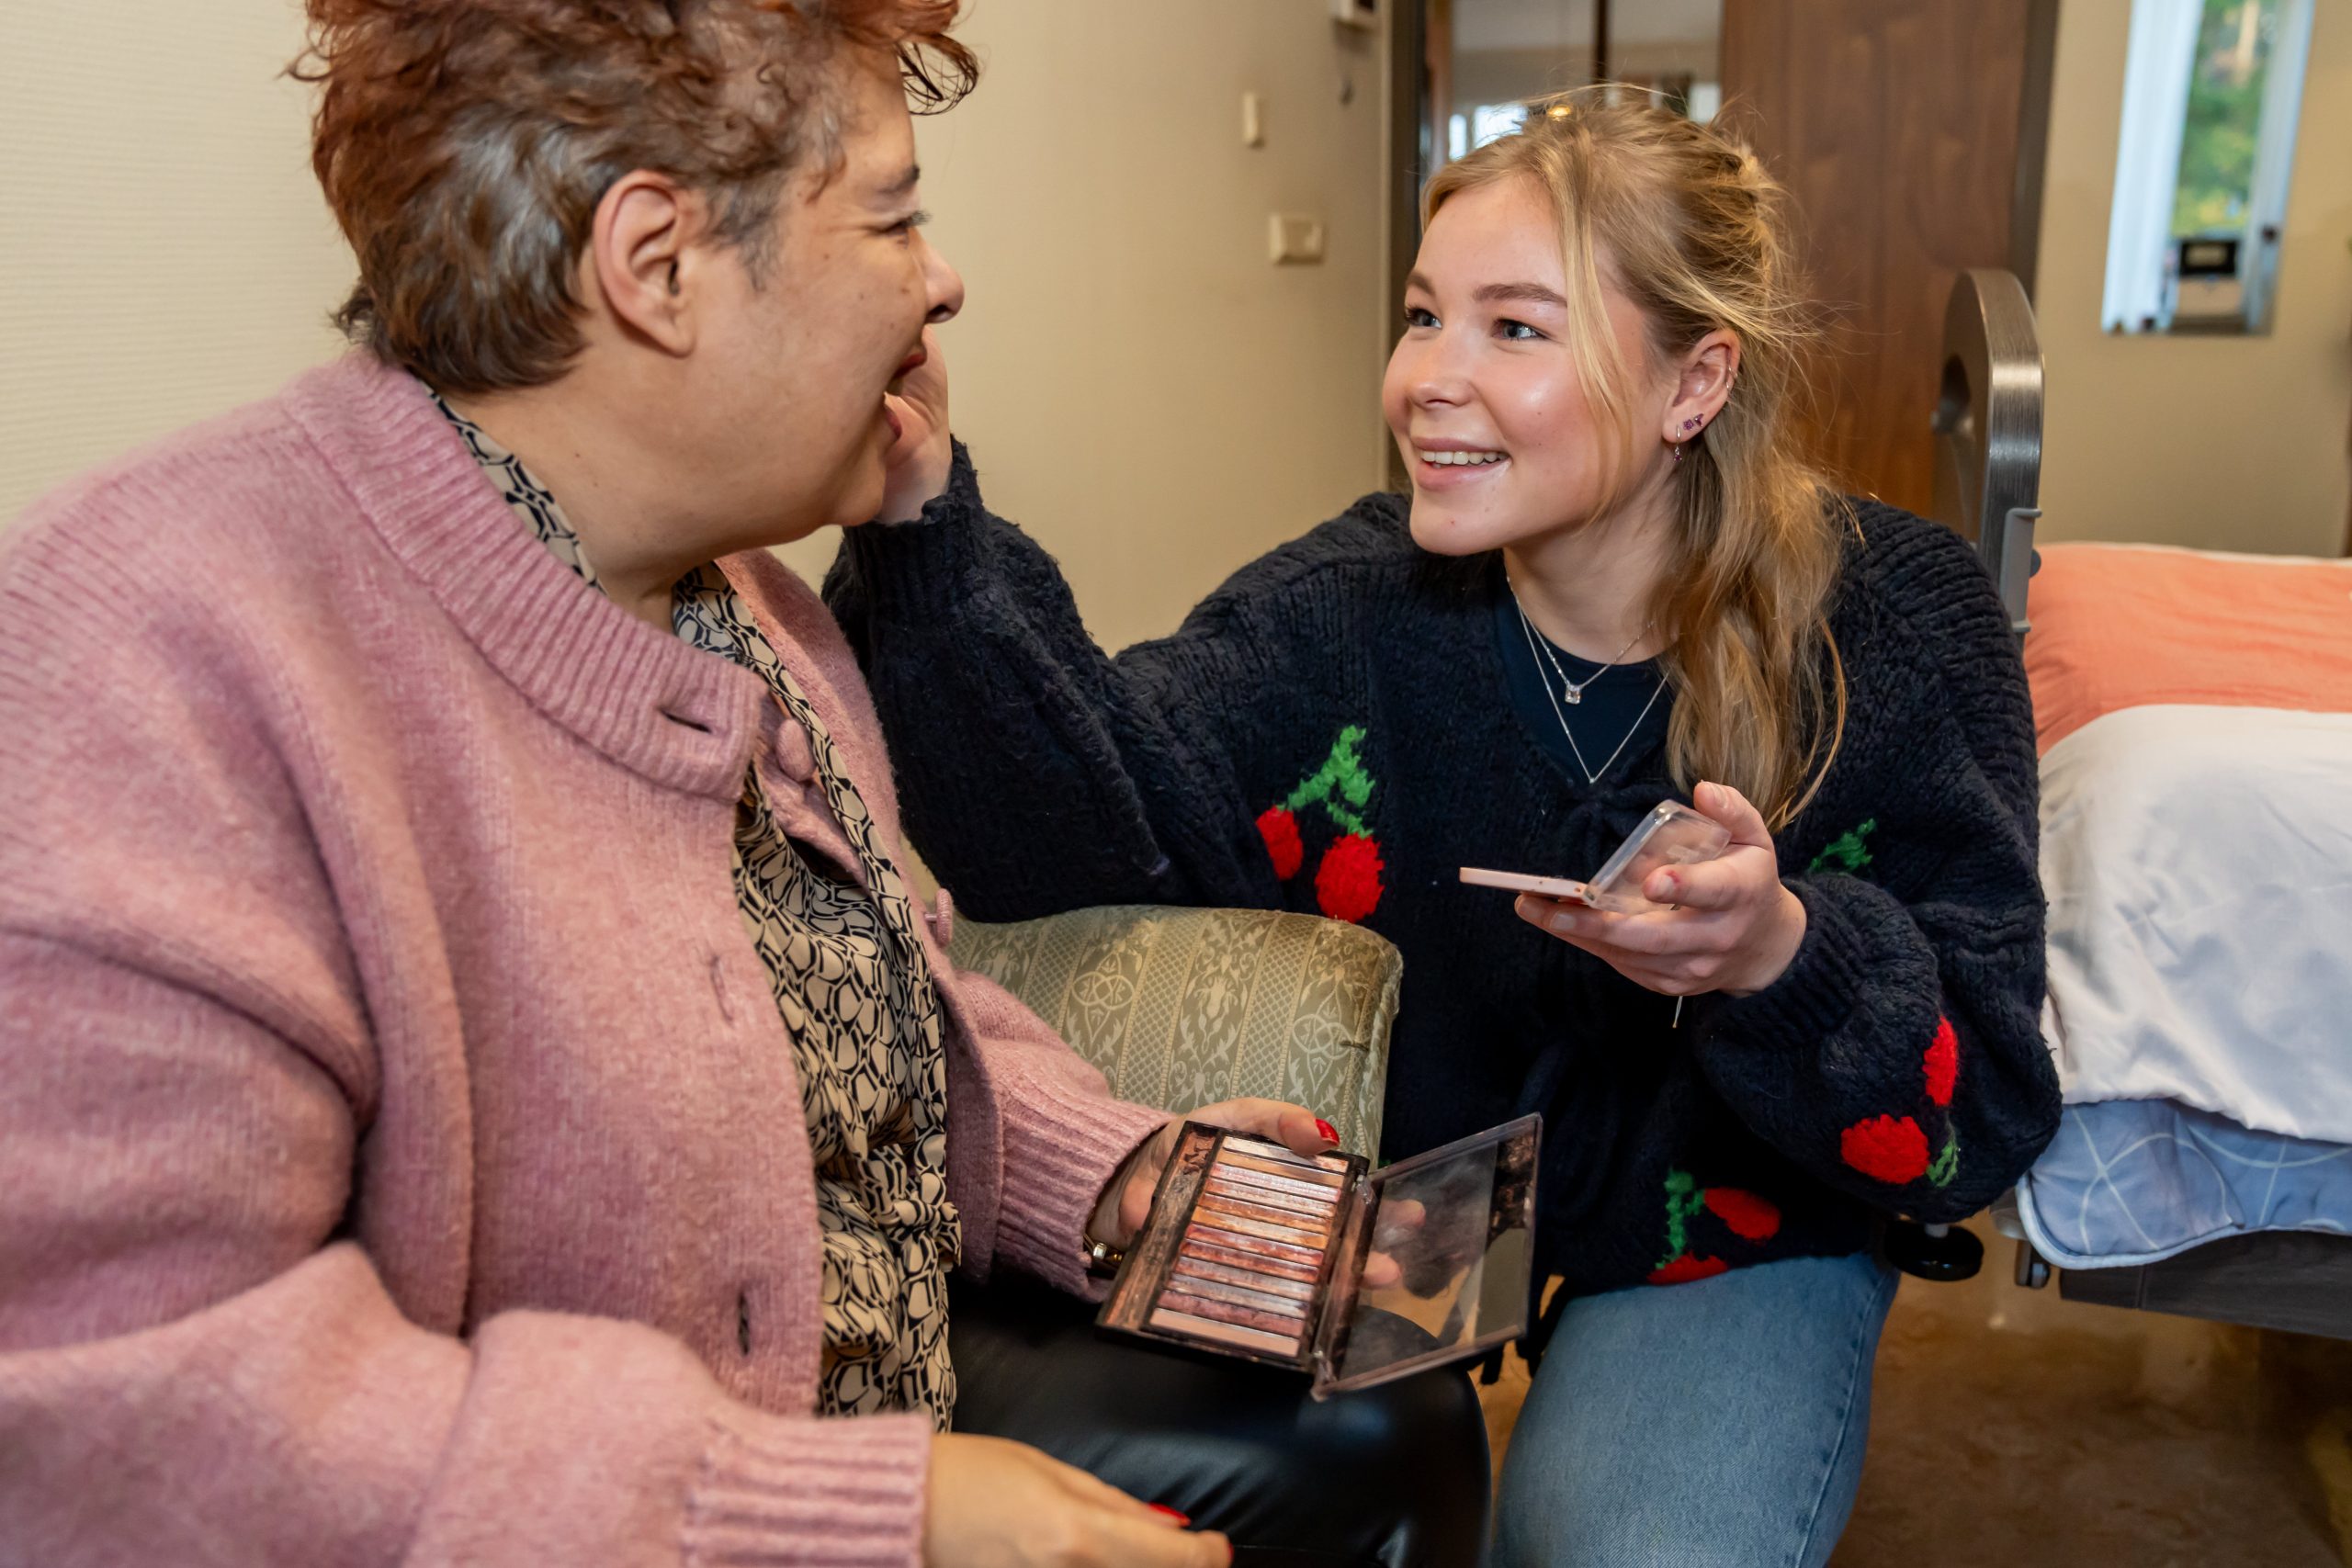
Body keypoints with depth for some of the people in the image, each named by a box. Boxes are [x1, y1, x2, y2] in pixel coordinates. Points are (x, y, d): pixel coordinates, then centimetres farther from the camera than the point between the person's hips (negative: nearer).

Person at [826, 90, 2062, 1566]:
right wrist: (926, 519, -39)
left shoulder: (1899, 622, -14)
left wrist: (1784, 961, -35)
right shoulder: (1365, 599, -11)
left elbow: (1988, 1110, -14)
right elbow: (1086, 820, -27)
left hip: (1732, 1243, -1)